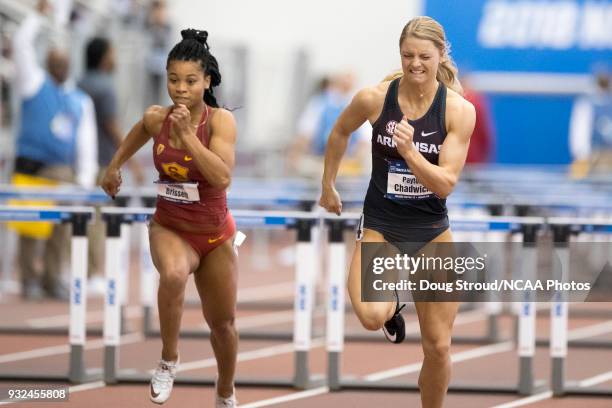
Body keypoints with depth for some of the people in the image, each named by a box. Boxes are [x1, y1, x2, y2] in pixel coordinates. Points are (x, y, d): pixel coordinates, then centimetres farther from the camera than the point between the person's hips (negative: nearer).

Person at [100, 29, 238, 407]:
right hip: (170, 228, 0)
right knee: (173, 274, -37)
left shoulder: (220, 120, -21)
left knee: (223, 324, 16)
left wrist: (187, 134, -36)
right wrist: (116, 164, 23)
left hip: (215, 234, 0)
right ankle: (169, 362, -19)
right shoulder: (156, 118, -11)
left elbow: (223, 177, -34)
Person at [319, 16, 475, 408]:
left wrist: (411, 153, -30)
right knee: (371, 315, -27)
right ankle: (392, 306, 12)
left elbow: (446, 184, -14)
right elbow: (340, 133, 12)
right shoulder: (374, 99, -11)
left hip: (432, 232, 1)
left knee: (439, 346, 3)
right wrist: (328, 186, 18)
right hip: (380, 227, -1)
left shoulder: (459, 110, -12)